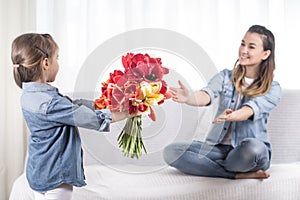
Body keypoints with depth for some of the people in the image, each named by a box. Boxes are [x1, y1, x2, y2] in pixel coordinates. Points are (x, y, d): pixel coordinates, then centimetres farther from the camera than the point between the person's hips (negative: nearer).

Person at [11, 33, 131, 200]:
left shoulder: (30, 95, 2)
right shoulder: (50, 103, -27)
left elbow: (74, 105, 7)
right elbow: (96, 120, -21)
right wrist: (130, 112, -8)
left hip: (41, 173, 10)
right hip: (54, 176, -9)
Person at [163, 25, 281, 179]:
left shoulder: (273, 89, -1)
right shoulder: (225, 76, 7)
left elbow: (250, 110, -21)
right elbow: (206, 95, -14)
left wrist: (231, 116, -44)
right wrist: (188, 98, -38)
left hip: (245, 154, -4)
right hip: (218, 148, 4)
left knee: (253, 147, -40)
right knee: (170, 152, -19)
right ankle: (238, 174, -22)